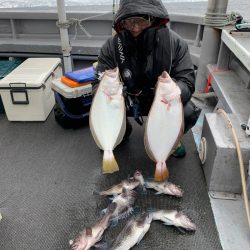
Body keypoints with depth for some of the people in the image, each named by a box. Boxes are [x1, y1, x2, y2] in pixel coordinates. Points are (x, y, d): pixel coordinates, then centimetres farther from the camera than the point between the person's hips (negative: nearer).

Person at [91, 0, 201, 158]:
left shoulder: (176, 43, -19)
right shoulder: (112, 46, -18)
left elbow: (187, 81, -20)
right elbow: (99, 83, -17)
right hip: (128, 101, 1)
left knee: (189, 113, -28)